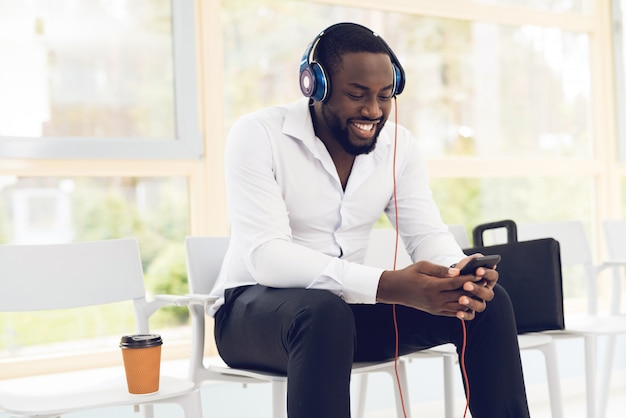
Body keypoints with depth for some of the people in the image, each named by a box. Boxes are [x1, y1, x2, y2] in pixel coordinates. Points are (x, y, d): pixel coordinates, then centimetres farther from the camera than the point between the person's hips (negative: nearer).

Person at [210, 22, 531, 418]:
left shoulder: (400, 145, 0)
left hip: (350, 303, 5)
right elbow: (266, 256, -27)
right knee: (324, 313, -40)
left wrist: (461, 272, -27)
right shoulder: (257, 135, -17)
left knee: (488, 301, -12)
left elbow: (427, 233, 0)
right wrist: (388, 285, -38)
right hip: (253, 307, -5)